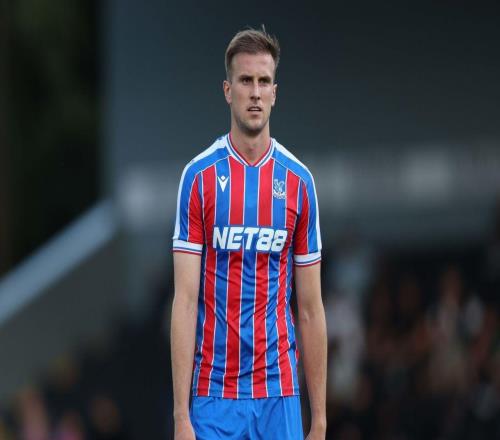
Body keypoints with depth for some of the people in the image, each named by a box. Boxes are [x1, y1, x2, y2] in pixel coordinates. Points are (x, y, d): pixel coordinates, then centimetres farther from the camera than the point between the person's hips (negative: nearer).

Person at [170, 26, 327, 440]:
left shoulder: (298, 181, 6)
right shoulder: (200, 176, -2)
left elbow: (310, 308, 9)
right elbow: (185, 300, -5)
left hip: (279, 396, 2)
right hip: (214, 395, -2)